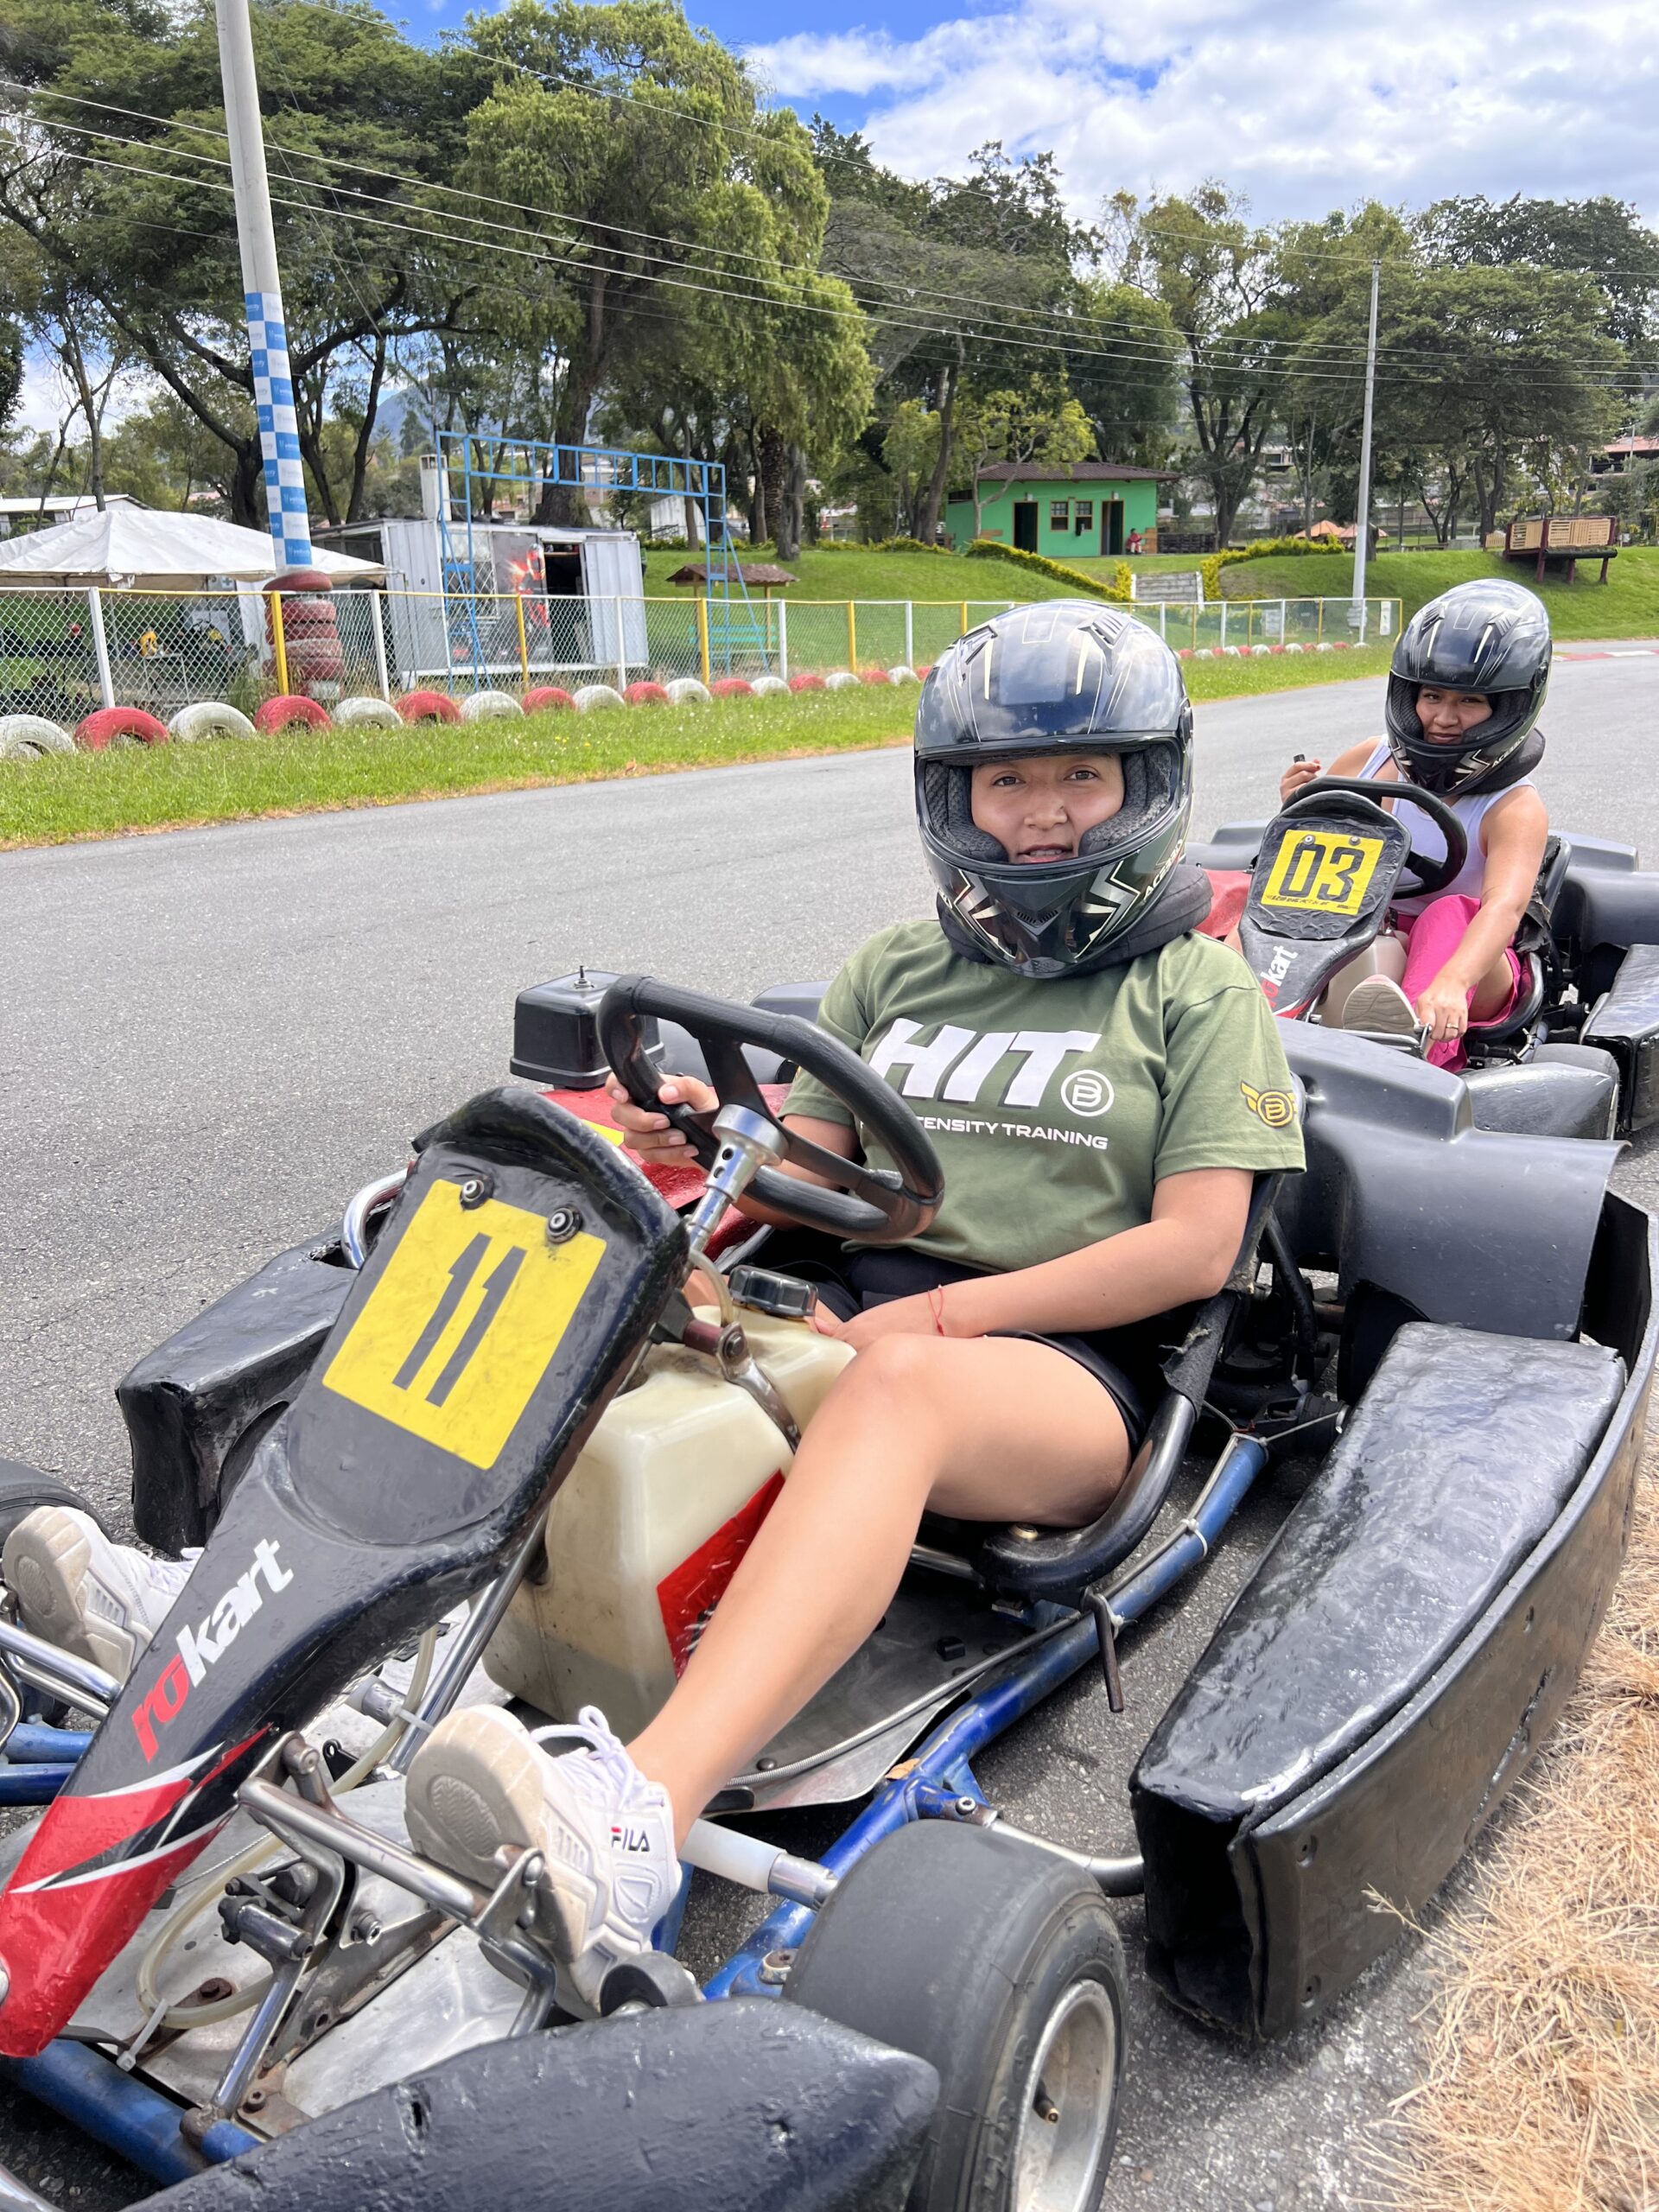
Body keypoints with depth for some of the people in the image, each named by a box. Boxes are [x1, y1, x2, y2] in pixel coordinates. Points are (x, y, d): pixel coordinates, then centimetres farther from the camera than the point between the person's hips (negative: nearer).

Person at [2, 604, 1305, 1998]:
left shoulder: (1199, 991, 6)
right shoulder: (895, 970, 18)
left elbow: (1194, 1249, -5)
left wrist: (947, 1313, -13)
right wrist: (720, 1141, -9)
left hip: (1067, 1370, -4)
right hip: (847, 1328, 5)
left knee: (897, 1383, -40)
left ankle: (640, 1811, -58)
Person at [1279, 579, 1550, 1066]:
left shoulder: (1514, 808, -10)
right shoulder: (1366, 765, 3)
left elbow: (1504, 906, -30)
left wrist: (1450, 982, -50)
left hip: (1475, 975, -3)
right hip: (1356, 954, 4)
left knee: (1451, 913, -37)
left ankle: (1415, 1038, -68)